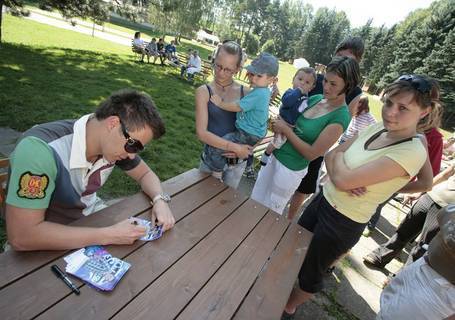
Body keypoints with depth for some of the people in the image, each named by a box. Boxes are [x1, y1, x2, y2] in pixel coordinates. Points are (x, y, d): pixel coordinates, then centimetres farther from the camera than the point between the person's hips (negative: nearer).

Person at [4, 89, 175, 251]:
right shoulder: (41, 149, -33)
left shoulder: (118, 142, -15)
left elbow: (145, 174, 1)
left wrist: (160, 200, -19)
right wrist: (109, 235, -34)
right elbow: (21, 236, -34)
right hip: (46, 236, -4)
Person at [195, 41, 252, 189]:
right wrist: (234, 147, -22)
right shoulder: (204, 91, -9)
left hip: (238, 161, 2)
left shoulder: (245, 93, -4)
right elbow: (202, 133, -17)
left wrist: (246, 150, -16)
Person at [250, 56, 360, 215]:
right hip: (274, 155, 7)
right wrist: (279, 123, -11)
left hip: (291, 168, -7)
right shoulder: (315, 98, 0)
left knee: (270, 211, 15)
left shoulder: (341, 117, -20)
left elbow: (312, 153, -21)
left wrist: (286, 129, -18)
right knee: (256, 199, 23)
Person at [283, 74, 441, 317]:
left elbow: (343, 179, -30)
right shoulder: (378, 128, -3)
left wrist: (338, 157, -10)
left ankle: (288, 307, 47)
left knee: (310, 271, 16)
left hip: (343, 223, -7)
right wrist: (346, 179, -19)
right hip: (324, 198, 7)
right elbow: (330, 155, 0)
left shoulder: (412, 151, -26)